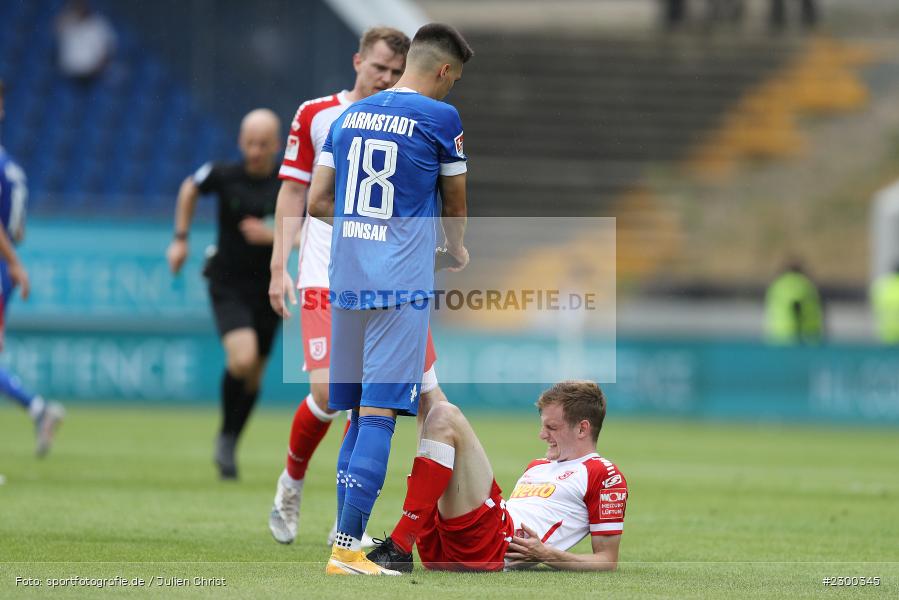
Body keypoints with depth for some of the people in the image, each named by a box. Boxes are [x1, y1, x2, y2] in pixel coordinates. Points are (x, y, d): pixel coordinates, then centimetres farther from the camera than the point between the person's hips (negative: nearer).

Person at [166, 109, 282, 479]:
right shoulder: (223, 175, -7)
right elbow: (190, 189, 14)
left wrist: (273, 236, -22)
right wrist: (181, 238, 13)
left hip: (267, 290, 2)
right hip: (228, 285, -2)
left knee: (253, 376, 10)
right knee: (242, 360, -24)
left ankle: (229, 446, 30)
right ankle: (226, 436, -2)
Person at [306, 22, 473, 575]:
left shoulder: (349, 117, 12)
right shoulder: (440, 119, -3)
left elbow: (317, 203, 13)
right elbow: (455, 207, 10)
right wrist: (458, 251, 30)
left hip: (347, 280, 6)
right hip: (402, 282, -6)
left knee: (361, 414, 13)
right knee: (378, 415, -9)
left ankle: (350, 545, 13)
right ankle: (346, 550, -15)